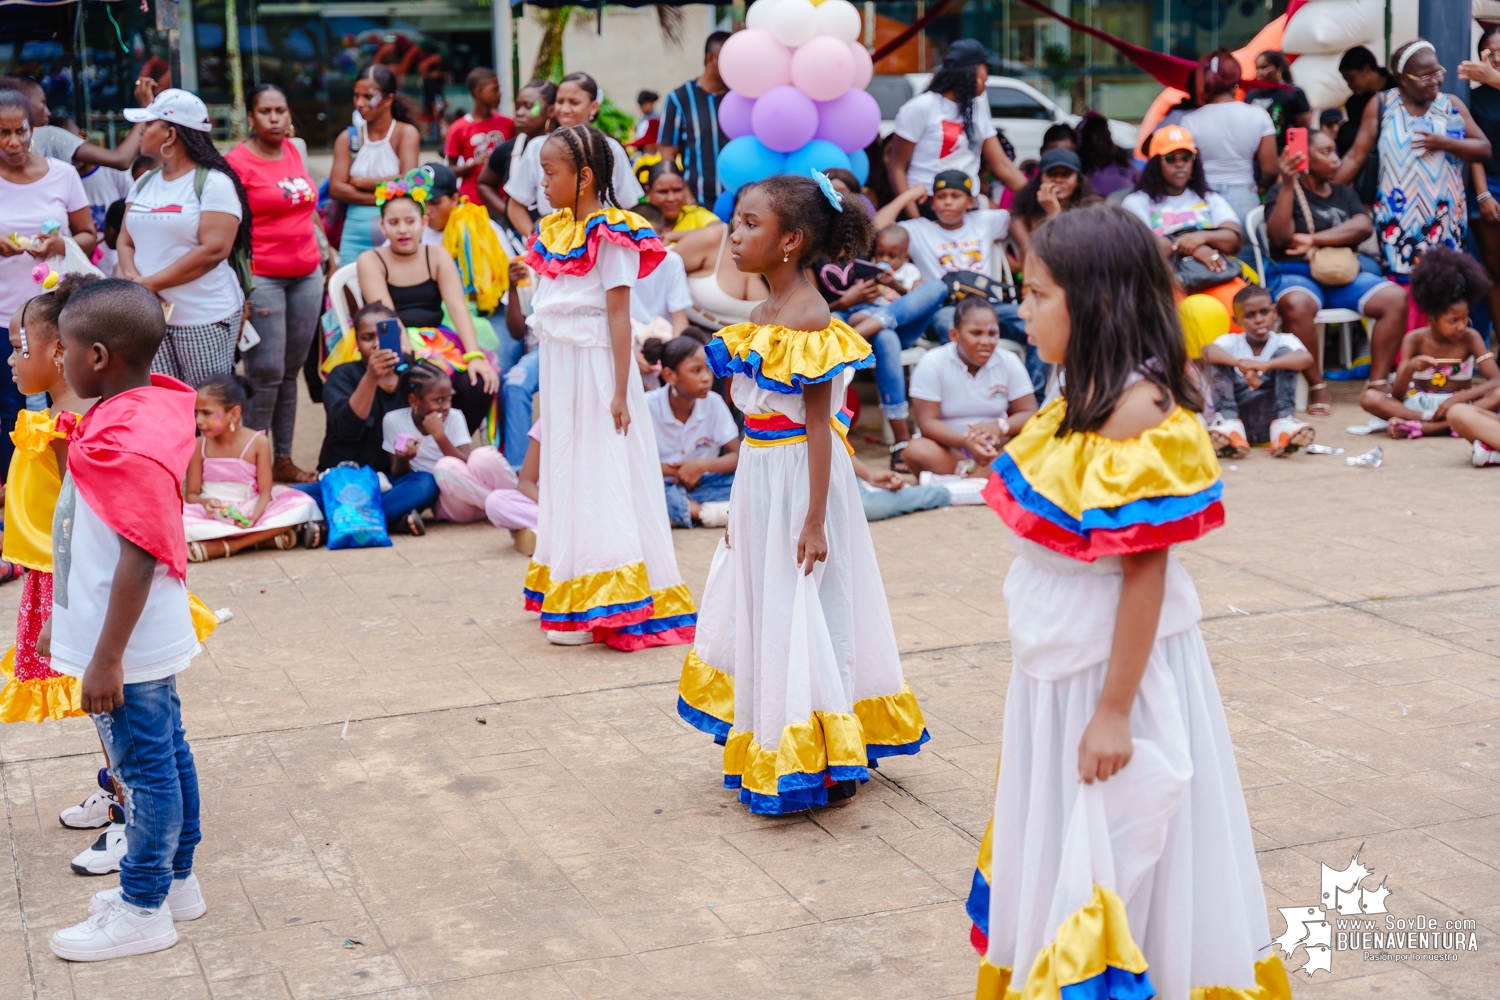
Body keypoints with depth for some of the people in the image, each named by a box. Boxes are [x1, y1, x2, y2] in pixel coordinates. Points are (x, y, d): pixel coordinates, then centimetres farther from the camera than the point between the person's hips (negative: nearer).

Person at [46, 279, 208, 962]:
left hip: (128, 649, -10)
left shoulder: (131, 446, -27)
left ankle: (143, 910, 18)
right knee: (166, 756, 20)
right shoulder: (131, 417, 5)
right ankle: (175, 881, 35)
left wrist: (106, 660, -23)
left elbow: (138, 558, -27)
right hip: (145, 643, 10)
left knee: (144, 768, 4)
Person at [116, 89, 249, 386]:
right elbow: (126, 241, 14)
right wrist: (132, 279, -9)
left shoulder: (214, 183, -7)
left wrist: (150, 283, -16)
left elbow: (214, 249, -17)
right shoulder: (144, 184, 16)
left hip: (205, 319, -6)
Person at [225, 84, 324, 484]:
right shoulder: (239, 160, -8)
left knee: (291, 371, 9)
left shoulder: (293, 151, 11)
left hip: (307, 275, 6)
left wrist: (323, 249, 20)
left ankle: (283, 459, 15)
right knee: (266, 373, -8)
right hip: (262, 277, -6)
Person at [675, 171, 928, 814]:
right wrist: (743, 504, 17)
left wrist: (814, 519, -21)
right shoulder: (764, 314, 8)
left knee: (801, 610, 0)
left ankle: (817, 763, 12)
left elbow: (819, 425, -19)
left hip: (800, 478, -9)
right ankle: (766, 752, 28)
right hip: (759, 478, 9)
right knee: (761, 605, 16)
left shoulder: (808, 321, -18)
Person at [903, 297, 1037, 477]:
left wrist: (999, 426, -28)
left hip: (996, 448, 2)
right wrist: (965, 441, -34)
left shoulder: (1009, 362, -3)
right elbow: (927, 423, -15)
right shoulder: (932, 363, -10)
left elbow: (1030, 414, -5)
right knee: (917, 450, -34)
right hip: (949, 448, -2)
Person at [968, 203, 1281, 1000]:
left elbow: (1146, 570, -22)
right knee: (1056, 854, 20)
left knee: (1115, 864, 5)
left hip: (1116, 664, -9)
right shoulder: (1083, 401, 6)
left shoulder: (1139, 411, -20)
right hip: (1059, 666, 9)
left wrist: (1114, 709, -21)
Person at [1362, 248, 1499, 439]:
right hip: (1417, 404, 0)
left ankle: (1414, 426, -32)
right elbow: (1396, 396, -9)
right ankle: (1448, 425, -29)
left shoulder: (1470, 338, -6)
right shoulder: (1415, 340, -5)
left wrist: (1458, 398, -26)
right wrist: (1409, 369, -30)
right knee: (1369, 398, -24)